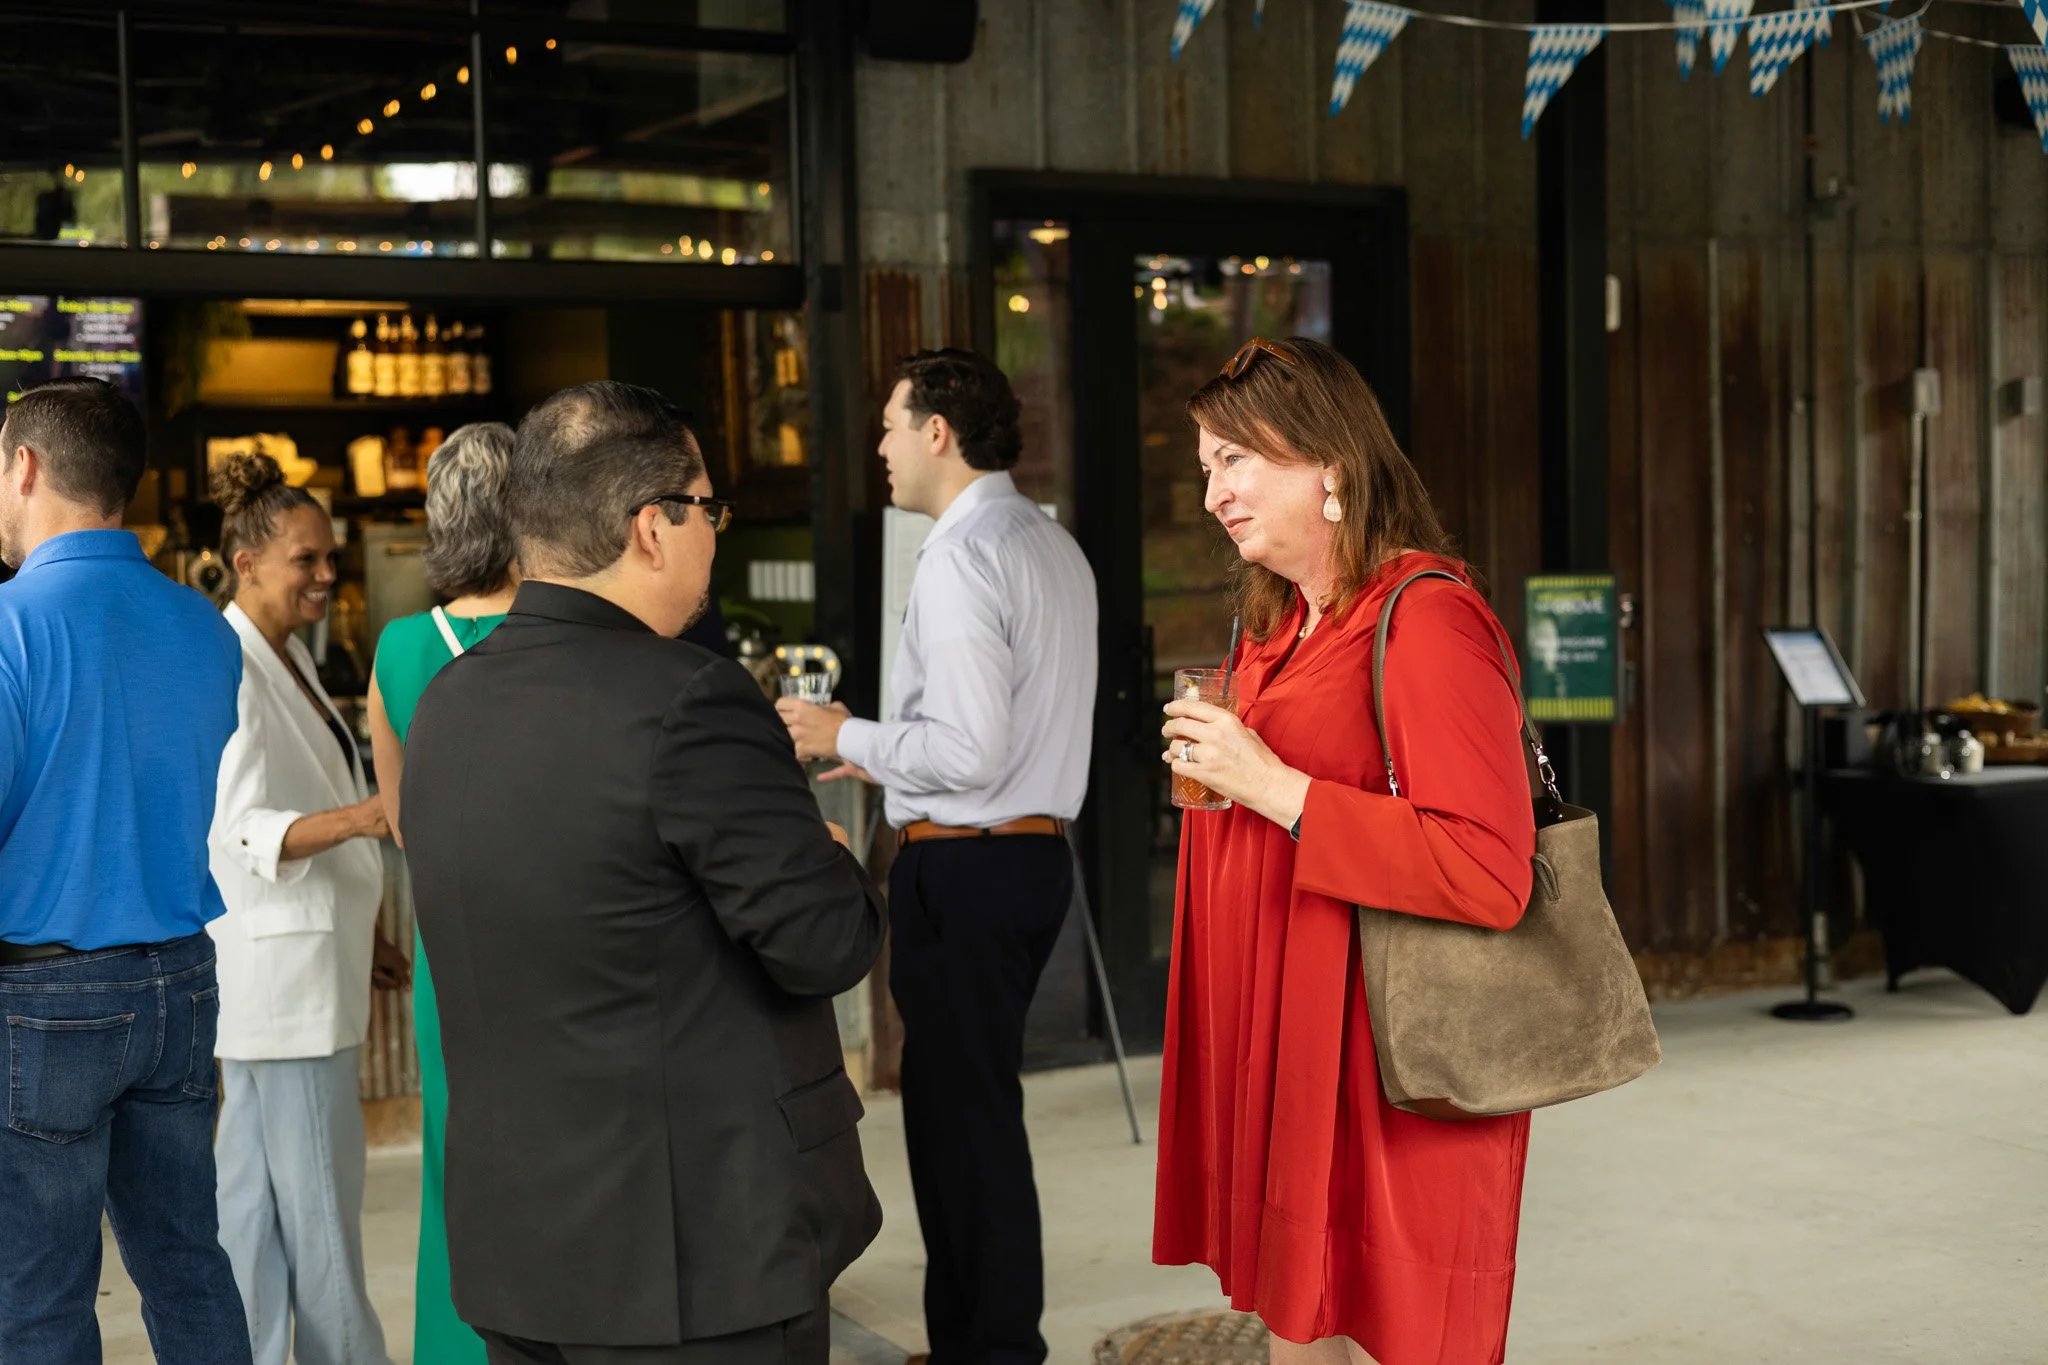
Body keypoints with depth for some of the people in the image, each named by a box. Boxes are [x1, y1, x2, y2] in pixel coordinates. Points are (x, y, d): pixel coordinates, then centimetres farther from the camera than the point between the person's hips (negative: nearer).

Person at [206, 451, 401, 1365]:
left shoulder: (289, 659, 15)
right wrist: (359, 818, -40)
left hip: (311, 957, 10)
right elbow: (240, 834, -24)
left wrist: (360, 936, 23)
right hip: (279, 964, -10)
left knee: (254, 1192, 12)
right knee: (319, 1198, -4)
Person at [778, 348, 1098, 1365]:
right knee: (979, 1104, 18)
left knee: (961, 1112, -1)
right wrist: (887, 752, 19)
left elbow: (970, 751, -22)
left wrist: (847, 737, -7)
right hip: (1036, 851, 10)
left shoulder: (962, 557, -16)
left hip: (962, 865, -10)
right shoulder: (1055, 547, 13)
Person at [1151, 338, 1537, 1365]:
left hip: (1388, 1076, -9)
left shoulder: (1426, 621, -15)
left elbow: (1490, 875, -24)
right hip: (1283, 1056, 9)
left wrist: (1273, 787, -22)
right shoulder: (1279, 629, 15)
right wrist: (1211, 766, 10)